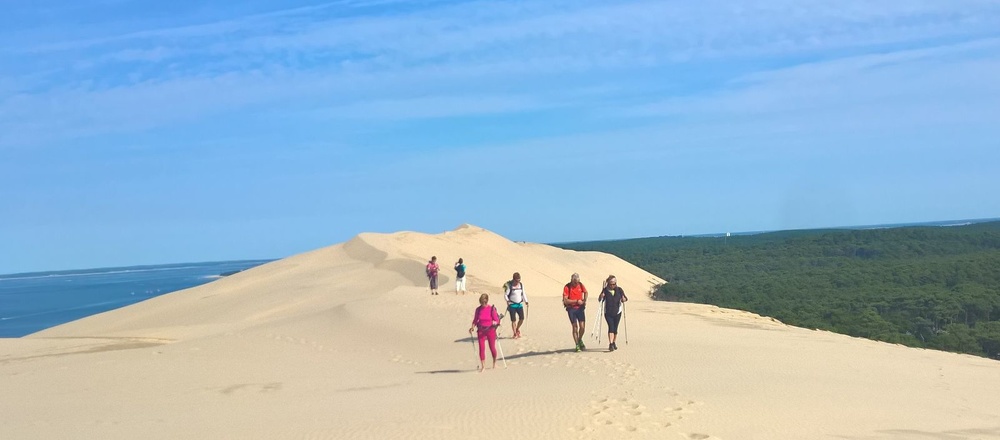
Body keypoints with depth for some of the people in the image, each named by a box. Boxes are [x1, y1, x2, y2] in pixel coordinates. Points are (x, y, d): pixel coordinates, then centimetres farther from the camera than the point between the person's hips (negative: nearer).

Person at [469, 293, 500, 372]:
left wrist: (495, 322, -29)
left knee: (492, 347, 7)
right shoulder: (478, 309, 0)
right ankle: (483, 366, 0)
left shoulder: (492, 309, -9)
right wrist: (473, 327, -8)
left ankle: (495, 362, 33)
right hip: (481, 331, 2)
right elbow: (475, 320, 8)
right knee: (481, 348, -5)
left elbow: (496, 320, -7)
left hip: (490, 330, -2)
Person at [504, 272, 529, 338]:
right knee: (513, 320, -5)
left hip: (520, 304, 4)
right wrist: (507, 300, -23)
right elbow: (505, 294, -8)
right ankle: (515, 334, 7)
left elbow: (523, 293, 15)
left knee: (522, 318, -3)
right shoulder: (509, 285, -9)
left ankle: (517, 329, 23)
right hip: (512, 305, -4)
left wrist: (526, 301, 6)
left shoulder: (521, 285, 6)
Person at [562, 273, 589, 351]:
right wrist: (576, 301, -19)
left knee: (582, 326, -3)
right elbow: (565, 300, -18)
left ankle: (580, 340, 24)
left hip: (580, 308, 3)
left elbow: (585, 292, 23)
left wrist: (585, 300, 7)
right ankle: (577, 345, 7)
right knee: (575, 327, -2)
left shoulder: (580, 285, 1)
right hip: (571, 309, -3)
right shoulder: (567, 287, -13)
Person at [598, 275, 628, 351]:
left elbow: (625, 299, 4)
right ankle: (610, 344, -20)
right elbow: (600, 300, 0)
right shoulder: (605, 290, -2)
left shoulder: (619, 290, 2)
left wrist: (624, 299, -19)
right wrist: (601, 297, -22)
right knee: (611, 327, -15)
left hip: (617, 313, 2)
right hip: (608, 313, -2)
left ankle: (613, 343, 28)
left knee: (615, 328, 9)